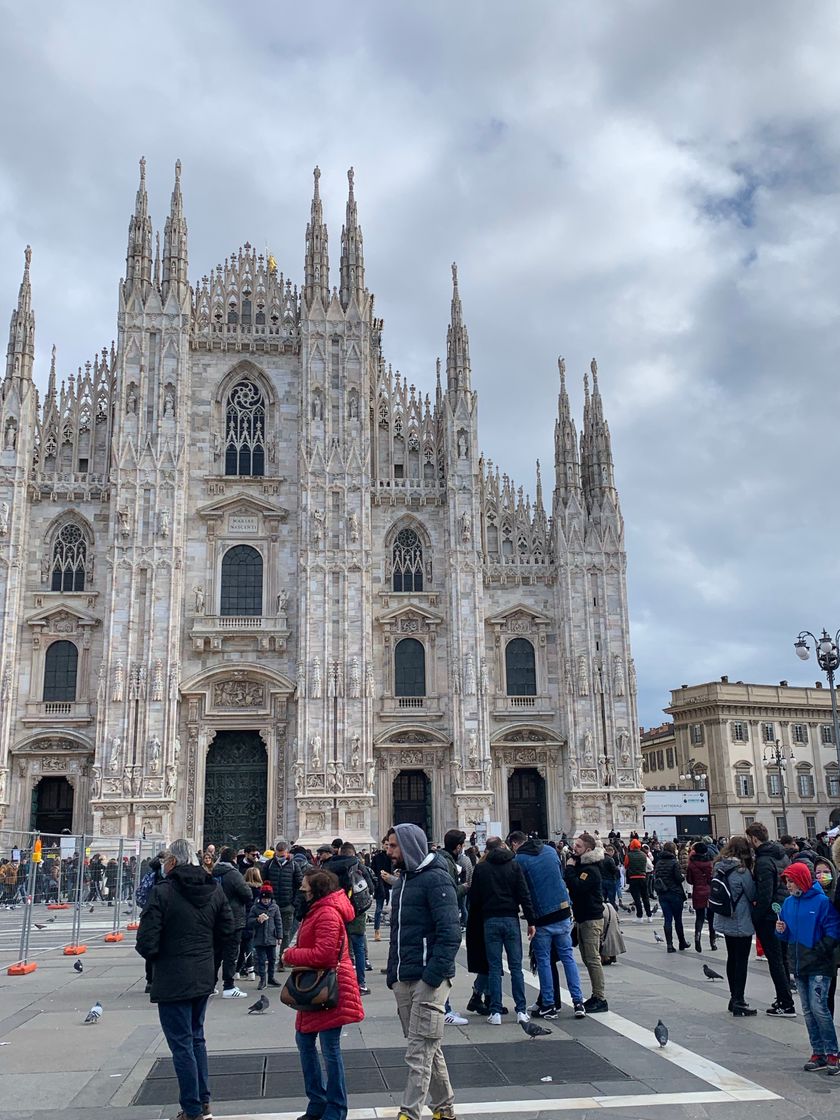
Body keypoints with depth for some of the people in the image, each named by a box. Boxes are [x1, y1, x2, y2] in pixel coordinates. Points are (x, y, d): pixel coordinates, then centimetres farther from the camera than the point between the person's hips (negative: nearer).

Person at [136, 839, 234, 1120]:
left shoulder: (162, 891, -18)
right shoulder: (214, 889, 2)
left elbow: (147, 942, -19)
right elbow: (227, 929, 7)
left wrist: (153, 955, 2)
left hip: (173, 980, -7)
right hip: (204, 977, 7)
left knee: (182, 1043, 4)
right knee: (196, 1037, 22)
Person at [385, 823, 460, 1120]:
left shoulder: (436, 879, -11)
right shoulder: (402, 882, 16)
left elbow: (450, 933, -18)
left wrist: (432, 976, -22)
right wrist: (392, 974, 15)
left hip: (428, 979, -8)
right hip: (403, 980, 8)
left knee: (419, 1053, -7)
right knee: (427, 1049, 16)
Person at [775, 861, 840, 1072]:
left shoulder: (822, 901, -11)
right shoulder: (788, 902, 8)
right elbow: (786, 935, 17)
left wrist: (818, 952, -18)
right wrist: (781, 930, -5)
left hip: (819, 966, -7)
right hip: (799, 965, 7)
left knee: (818, 1008, -11)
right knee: (808, 1011, 10)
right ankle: (818, 1053, 18)